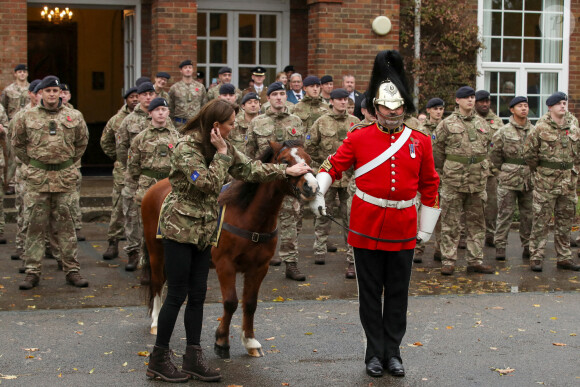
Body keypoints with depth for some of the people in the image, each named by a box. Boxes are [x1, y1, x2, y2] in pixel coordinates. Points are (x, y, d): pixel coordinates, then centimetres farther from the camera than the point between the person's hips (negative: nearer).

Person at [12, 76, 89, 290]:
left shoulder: (74, 116, 5)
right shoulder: (27, 117, 2)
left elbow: (82, 142, 17)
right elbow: (17, 143, 13)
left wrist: (69, 162, 11)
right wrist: (31, 164, 8)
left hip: (65, 177, 1)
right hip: (37, 177, -1)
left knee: (66, 224, 5)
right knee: (36, 224, 2)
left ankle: (72, 270, 11)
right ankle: (33, 271, 8)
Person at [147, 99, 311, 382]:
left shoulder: (222, 146, 7)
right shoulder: (186, 148, -17)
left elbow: (248, 169, 13)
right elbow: (209, 183, -23)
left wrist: (286, 171, 11)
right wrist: (221, 154, -17)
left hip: (203, 231, 8)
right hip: (180, 228, -8)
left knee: (198, 294, 9)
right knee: (177, 295, -4)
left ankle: (193, 358, 15)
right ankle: (158, 359, 8)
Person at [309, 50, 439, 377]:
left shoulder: (420, 142, 3)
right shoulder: (359, 138, -1)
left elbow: (430, 185, 10)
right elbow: (333, 166, 2)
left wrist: (426, 229, 10)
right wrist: (316, 192, -15)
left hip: (403, 228, 1)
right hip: (367, 226, -1)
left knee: (398, 293, 8)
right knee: (371, 293, 7)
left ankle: (393, 352, 20)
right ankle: (375, 353, 18)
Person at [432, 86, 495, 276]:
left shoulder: (482, 123, 11)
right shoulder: (447, 124, -4)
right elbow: (436, 149, 1)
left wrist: (483, 170, 17)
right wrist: (444, 170, 6)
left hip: (478, 181, 5)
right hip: (453, 181, -5)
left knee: (476, 222, 9)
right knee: (451, 223, 0)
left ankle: (475, 260, 17)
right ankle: (448, 261, 6)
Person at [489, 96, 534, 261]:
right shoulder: (503, 132, -2)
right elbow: (494, 154, 3)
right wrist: (504, 169, 7)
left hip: (529, 180, 3)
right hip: (508, 180, -3)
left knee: (528, 214, 8)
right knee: (505, 214, -2)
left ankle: (528, 247, 17)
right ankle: (500, 246, 4)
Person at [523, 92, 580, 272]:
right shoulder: (540, 129, -8)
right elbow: (529, 154, -5)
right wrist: (539, 171, 5)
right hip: (545, 183, -5)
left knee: (565, 221, 11)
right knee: (541, 221, -3)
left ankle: (564, 257, 19)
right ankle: (535, 258, 2)